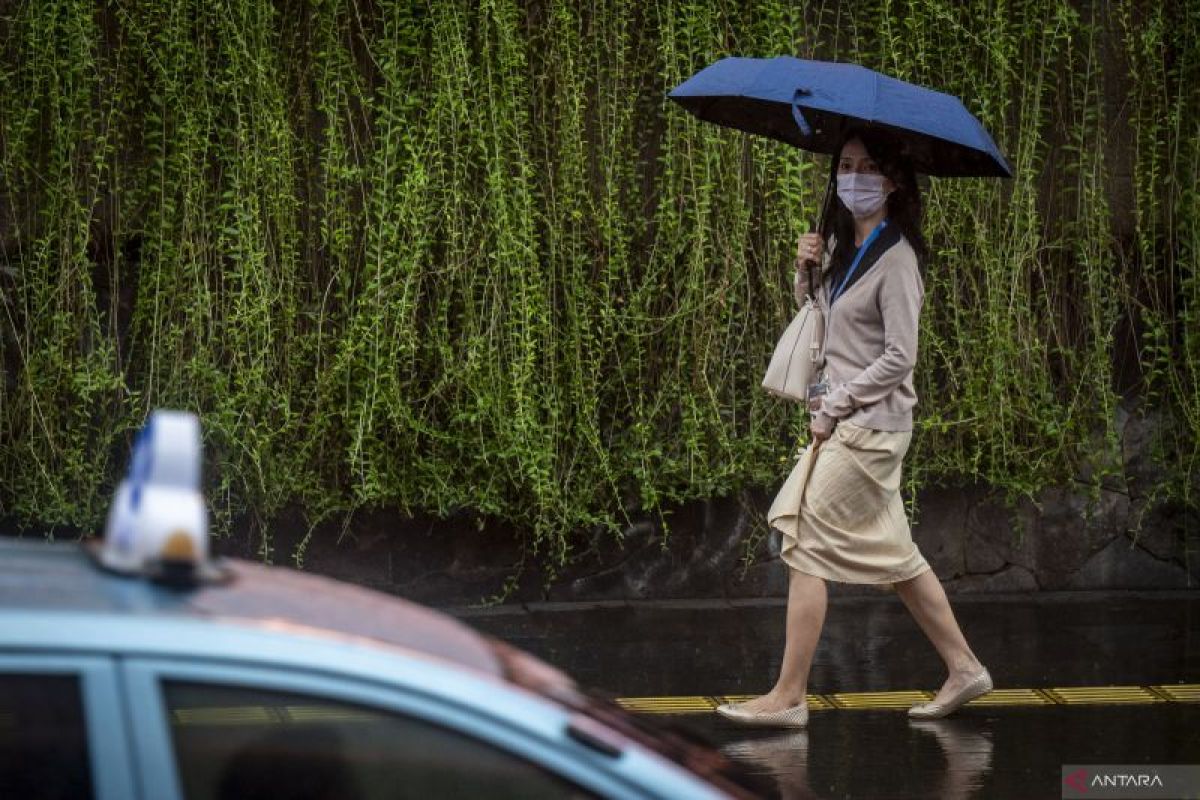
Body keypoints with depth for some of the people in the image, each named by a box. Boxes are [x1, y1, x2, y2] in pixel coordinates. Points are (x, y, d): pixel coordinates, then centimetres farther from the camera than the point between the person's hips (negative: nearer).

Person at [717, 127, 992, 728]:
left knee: (805, 547, -8)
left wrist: (834, 405, -13)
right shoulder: (843, 245, 12)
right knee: (893, 553, 13)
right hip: (846, 423, 9)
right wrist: (806, 272, 4)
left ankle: (788, 696, -4)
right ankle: (963, 668, 21)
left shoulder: (895, 257, -14)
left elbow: (898, 358, -17)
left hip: (869, 425, -9)